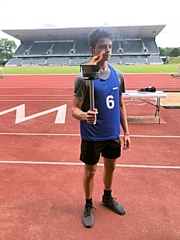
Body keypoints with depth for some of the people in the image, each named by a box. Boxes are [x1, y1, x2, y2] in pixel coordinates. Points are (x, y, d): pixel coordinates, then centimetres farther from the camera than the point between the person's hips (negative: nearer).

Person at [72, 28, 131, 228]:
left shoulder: (118, 75, 0)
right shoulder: (83, 78, -16)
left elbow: (120, 105, 8)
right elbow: (74, 109, -16)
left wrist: (126, 131, 8)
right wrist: (84, 115, -39)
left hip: (113, 134, 5)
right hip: (92, 136, -5)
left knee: (110, 166, 21)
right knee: (90, 171, 12)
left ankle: (107, 198, 47)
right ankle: (88, 206, 36)